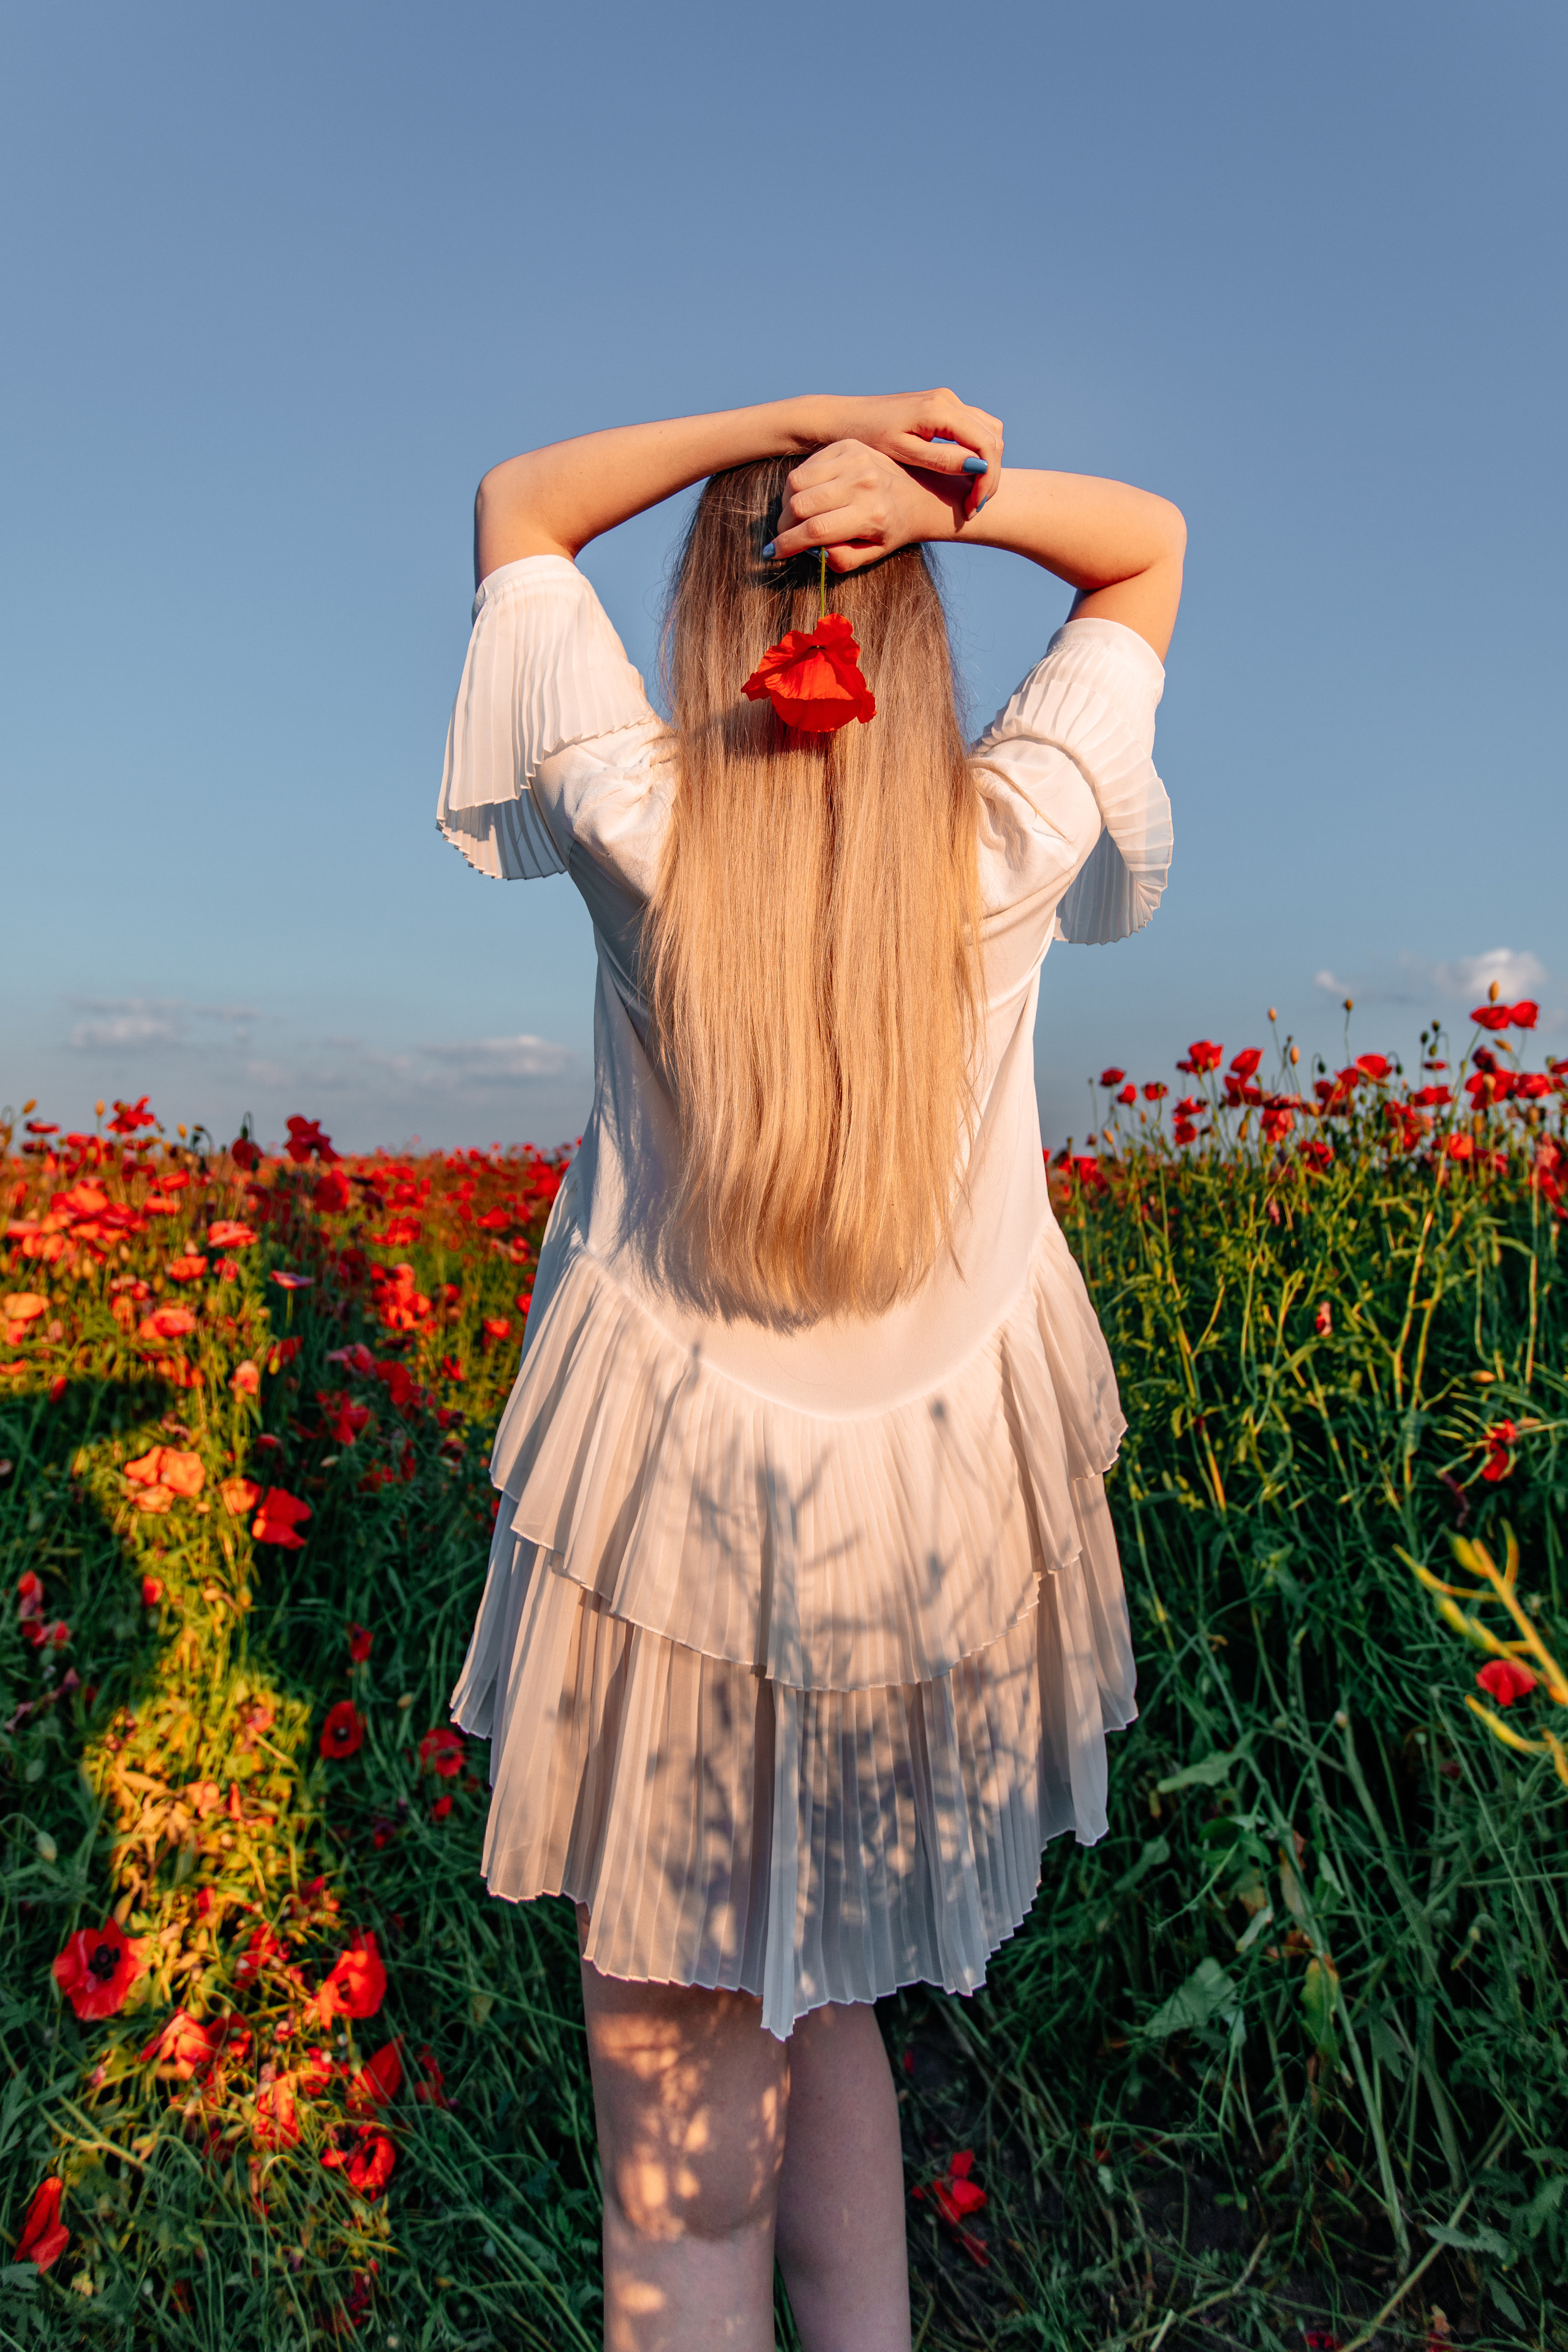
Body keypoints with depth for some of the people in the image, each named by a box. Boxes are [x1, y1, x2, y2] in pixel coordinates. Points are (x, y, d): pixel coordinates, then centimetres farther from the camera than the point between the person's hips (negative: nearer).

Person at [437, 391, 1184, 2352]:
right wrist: (940, 494, -6)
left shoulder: (645, 826, -12)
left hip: (679, 1506, -2)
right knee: (817, 1986, 27)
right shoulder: (1011, 844, -8)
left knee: (678, 2078, 16)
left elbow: (516, 507, 8)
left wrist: (798, 420, -2)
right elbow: (1150, 546, 11)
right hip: (942, 1512, 3)